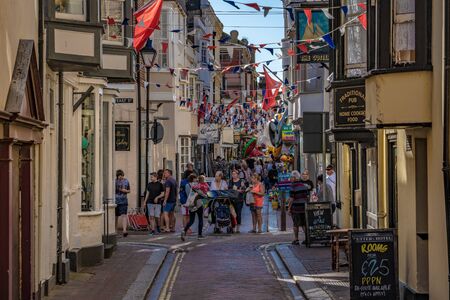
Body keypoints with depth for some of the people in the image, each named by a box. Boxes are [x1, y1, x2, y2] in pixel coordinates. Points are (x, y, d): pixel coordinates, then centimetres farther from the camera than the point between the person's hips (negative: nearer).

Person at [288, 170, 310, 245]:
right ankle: (307, 238, 8)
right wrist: (306, 204, 20)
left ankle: (296, 239, 6)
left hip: (295, 207, -5)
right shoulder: (304, 185, 6)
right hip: (303, 207, 5)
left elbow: (291, 199, -15)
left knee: (296, 224, 3)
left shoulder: (293, 186, -13)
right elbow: (308, 196, 10)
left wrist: (289, 208, -8)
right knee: (304, 224, 11)